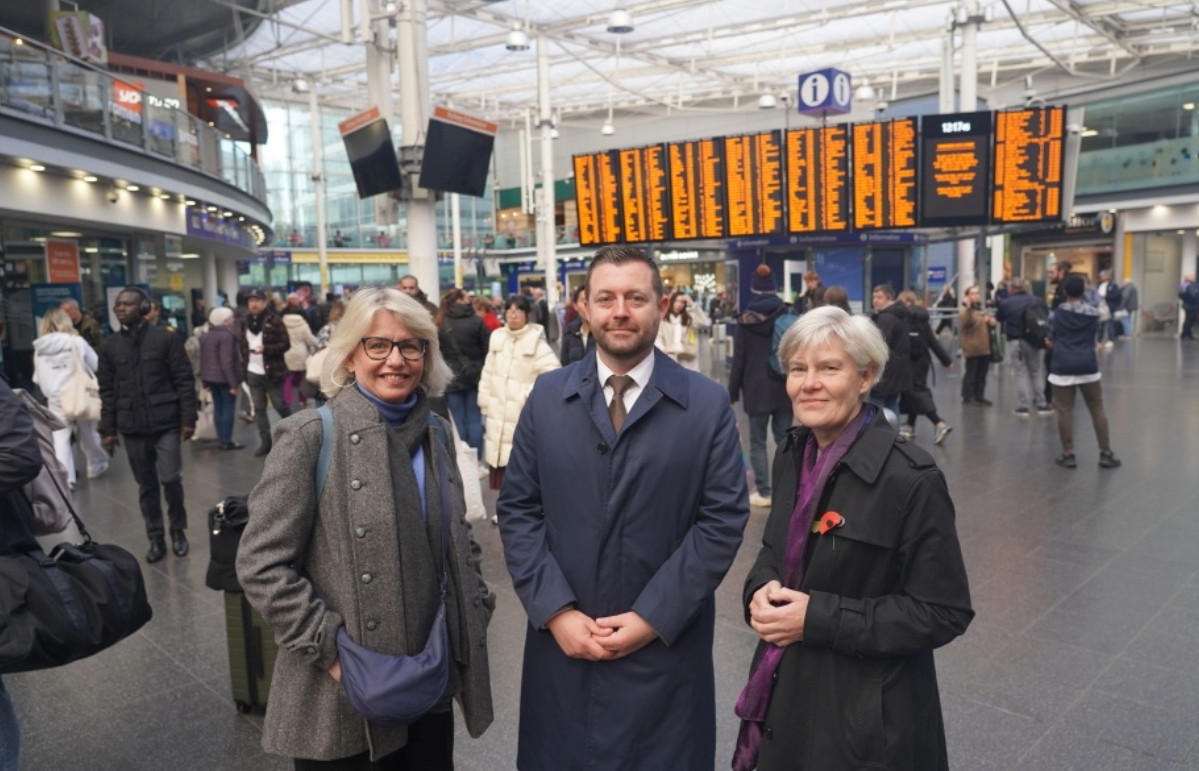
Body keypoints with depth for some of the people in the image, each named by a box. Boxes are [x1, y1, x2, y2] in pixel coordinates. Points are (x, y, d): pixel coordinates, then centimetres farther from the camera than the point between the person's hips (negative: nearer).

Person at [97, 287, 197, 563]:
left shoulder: (166, 338, -3)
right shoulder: (110, 346, 6)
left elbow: (184, 381, -4)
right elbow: (107, 391, 9)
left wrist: (188, 419, -8)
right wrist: (108, 429, 6)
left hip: (166, 423, -3)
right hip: (132, 428, 3)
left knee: (170, 479, -6)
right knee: (146, 486, 9)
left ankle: (178, 531, 16)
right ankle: (155, 539, 20)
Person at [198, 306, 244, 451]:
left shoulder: (205, 336, 11)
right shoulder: (226, 336, -16)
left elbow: (203, 360, 14)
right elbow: (226, 362, -22)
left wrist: (205, 381, 20)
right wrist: (233, 383, -20)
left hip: (211, 377, 9)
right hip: (224, 378, -8)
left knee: (218, 407, 13)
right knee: (228, 408, -3)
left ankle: (222, 439, 17)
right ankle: (227, 441, -2)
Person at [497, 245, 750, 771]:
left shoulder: (708, 403, -4)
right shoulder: (548, 395, 2)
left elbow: (724, 519, -7)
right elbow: (517, 510, 1)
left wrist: (654, 617, -11)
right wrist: (555, 611, -8)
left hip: (665, 647, -1)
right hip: (562, 642, 2)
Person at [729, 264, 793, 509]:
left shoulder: (745, 322, -5)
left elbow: (738, 361, -4)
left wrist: (733, 392, 4)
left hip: (757, 390, -3)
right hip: (785, 387, 3)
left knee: (758, 442, 4)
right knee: (784, 439, 9)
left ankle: (763, 492, 4)